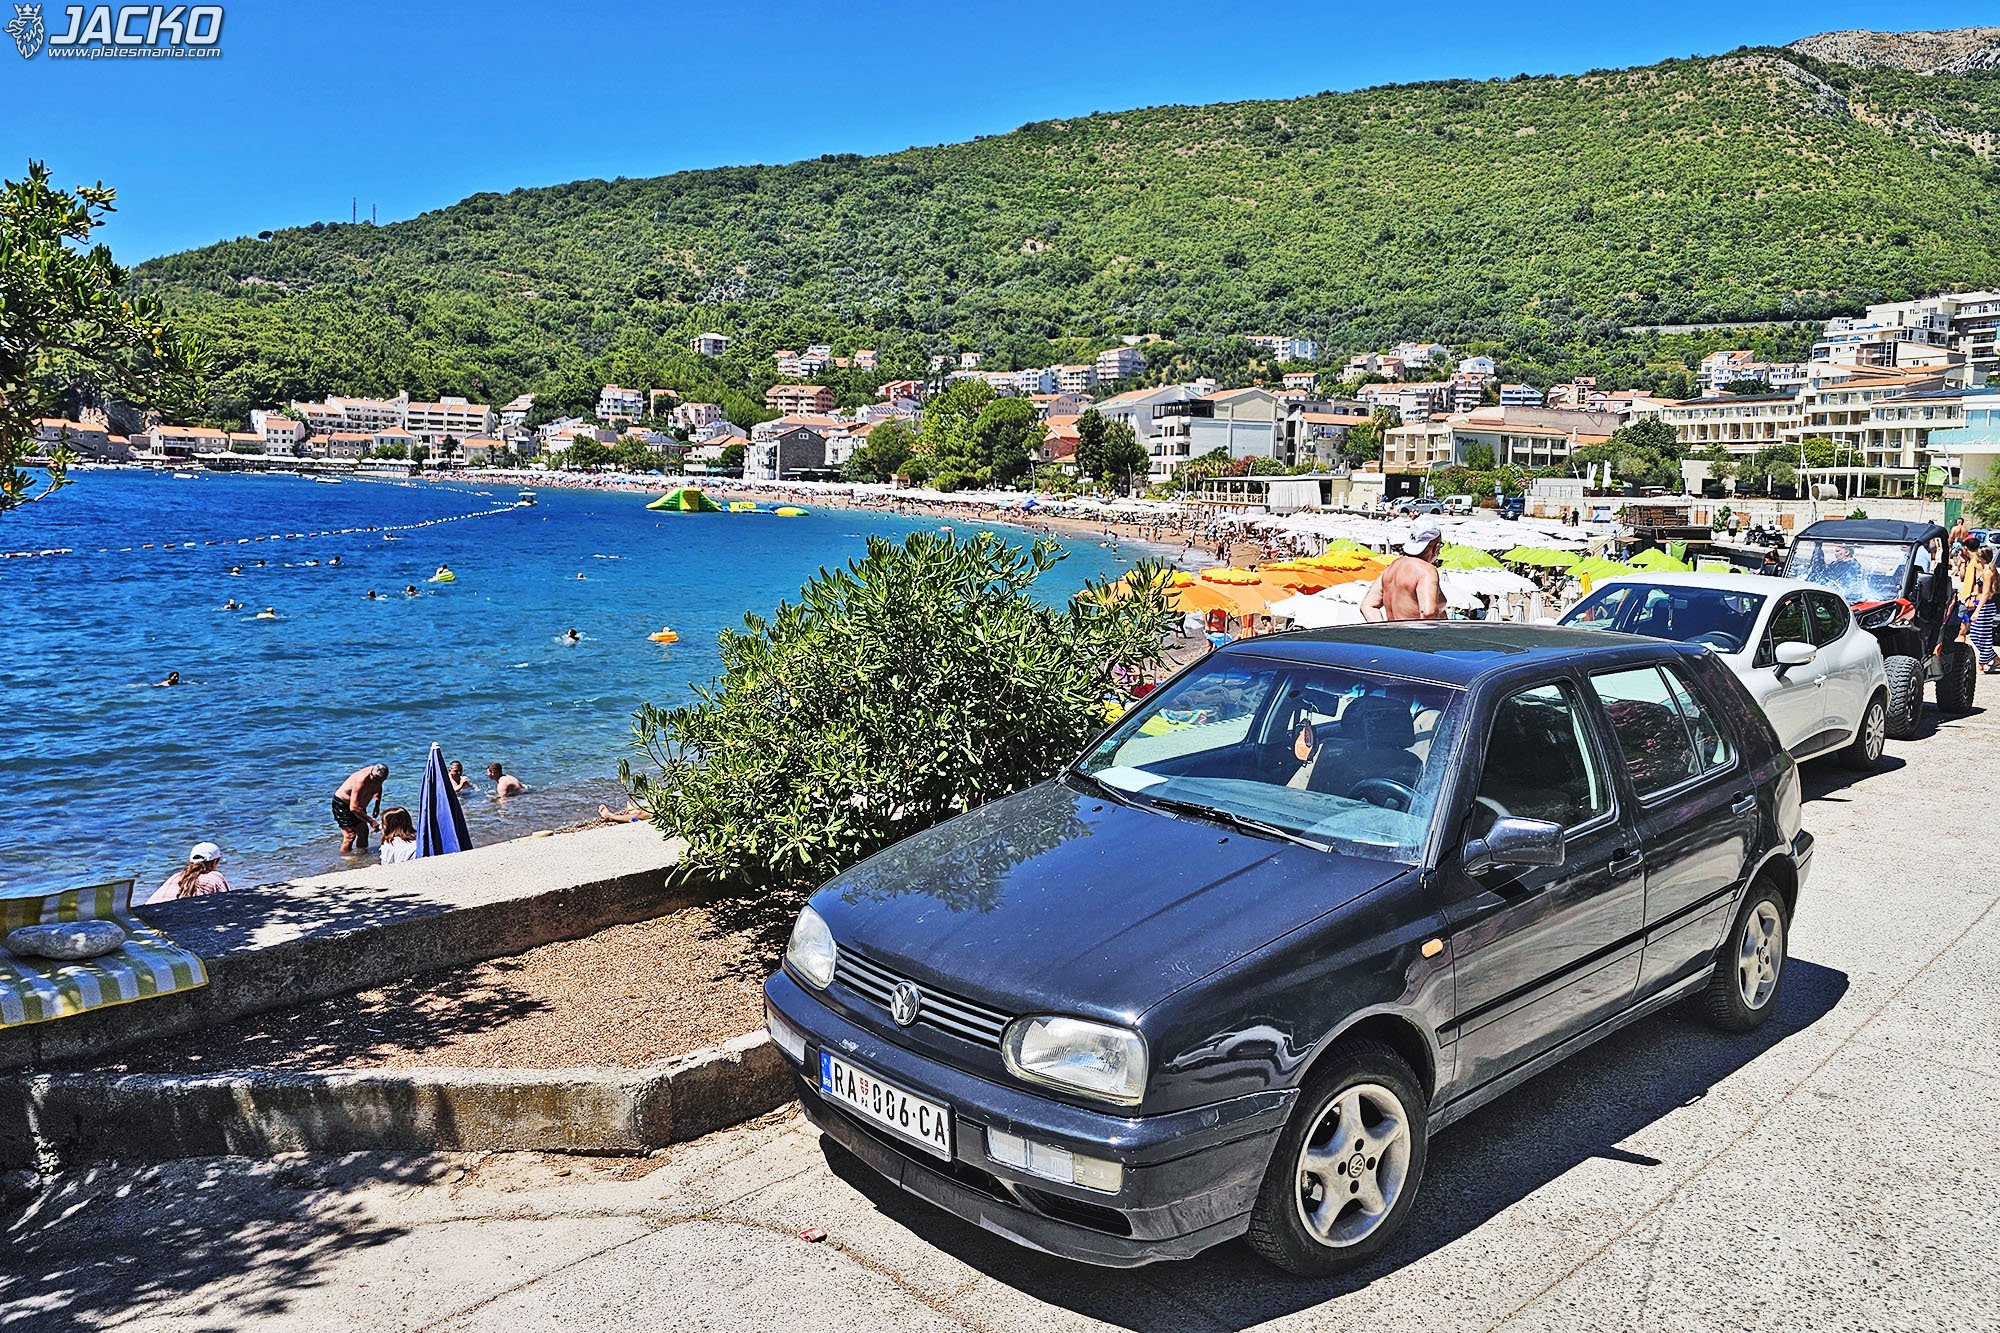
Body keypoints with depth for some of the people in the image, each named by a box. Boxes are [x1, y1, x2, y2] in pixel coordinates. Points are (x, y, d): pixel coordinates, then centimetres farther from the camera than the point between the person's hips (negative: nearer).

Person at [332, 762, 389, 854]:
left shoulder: (377, 775, -14)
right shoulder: (361, 781, -38)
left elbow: (378, 788, 14)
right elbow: (354, 807, -39)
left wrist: (377, 805, 0)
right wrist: (371, 821, -38)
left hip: (357, 803, 8)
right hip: (342, 804, -8)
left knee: (363, 831, 11)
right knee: (350, 835, -15)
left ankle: (362, 853, 24)